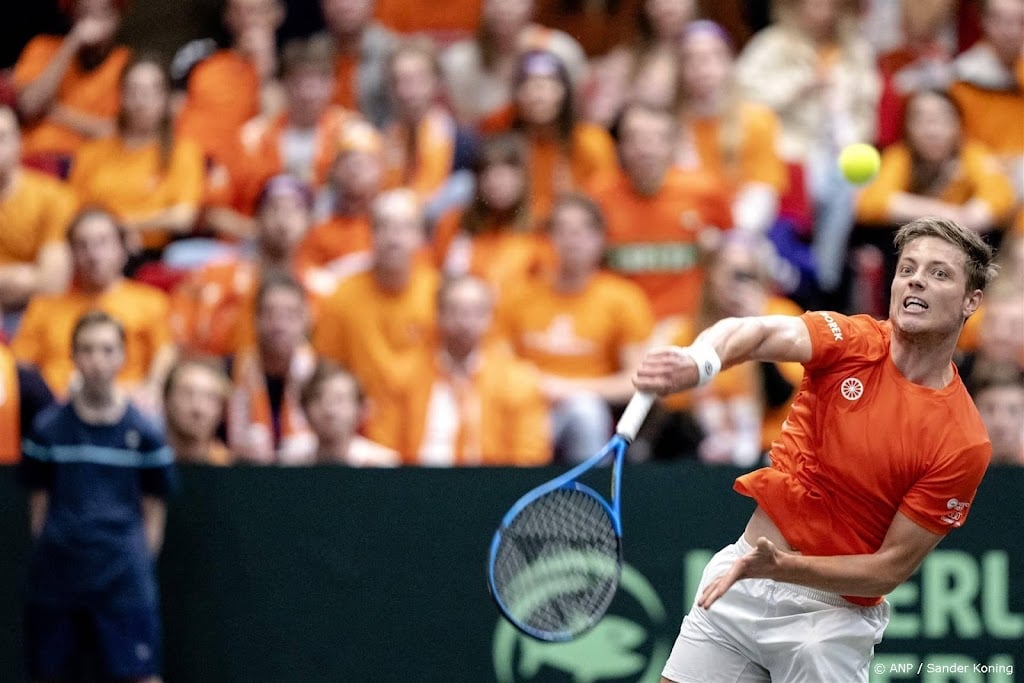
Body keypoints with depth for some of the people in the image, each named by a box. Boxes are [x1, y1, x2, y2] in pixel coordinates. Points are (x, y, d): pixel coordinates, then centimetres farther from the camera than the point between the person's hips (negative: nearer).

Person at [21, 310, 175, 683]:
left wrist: (140, 561, -2)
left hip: (124, 578, -2)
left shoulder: (142, 431, 1)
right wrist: (47, 556, -1)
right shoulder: (48, 427, 3)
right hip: (55, 578, 2)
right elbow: (39, 504, 8)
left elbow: (153, 509, 6)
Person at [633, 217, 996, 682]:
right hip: (736, 580, 3)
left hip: (831, 613, -3)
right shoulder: (853, 342, -5)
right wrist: (698, 362, -49)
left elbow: (890, 569, -13)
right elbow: (761, 333, -26)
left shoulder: (964, 443, -14)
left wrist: (782, 567, -26)